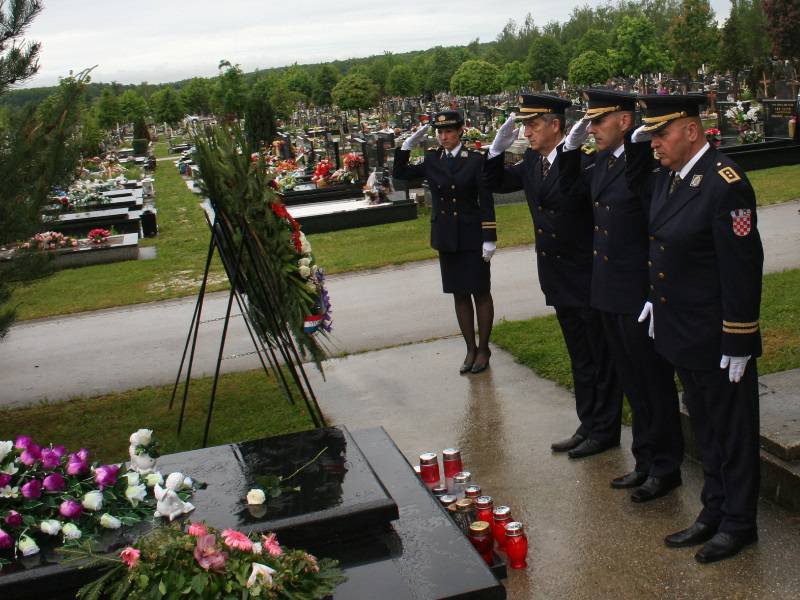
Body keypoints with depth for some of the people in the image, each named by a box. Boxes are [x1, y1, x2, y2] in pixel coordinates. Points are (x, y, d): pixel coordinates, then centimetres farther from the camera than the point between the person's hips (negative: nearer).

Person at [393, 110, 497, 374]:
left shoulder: (475, 160, -8)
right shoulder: (431, 159, 3)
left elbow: (486, 201, -9)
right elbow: (400, 173, 8)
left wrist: (489, 238, -13)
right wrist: (408, 145, -4)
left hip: (471, 238, -4)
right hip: (445, 238, 4)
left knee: (480, 292, 5)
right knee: (459, 294, 11)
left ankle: (483, 349, 18)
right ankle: (470, 349, 22)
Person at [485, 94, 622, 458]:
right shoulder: (532, 162, 5)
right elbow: (497, 183, 13)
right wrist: (498, 148, 1)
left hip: (587, 278, -8)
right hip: (559, 279, 8)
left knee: (601, 358, 7)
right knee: (580, 359, 18)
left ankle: (604, 432, 20)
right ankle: (588, 425, 31)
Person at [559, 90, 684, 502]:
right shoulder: (602, 163, 8)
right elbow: (569, 189, 23)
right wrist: (571, 145, 8)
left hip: (638, 297, -8)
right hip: (608, 294, 9)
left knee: (654, 384, 7)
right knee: (633, 383, 18)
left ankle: (665, 467, 23)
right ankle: (646, 461, 32)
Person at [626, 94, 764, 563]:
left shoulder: (726, 184, -21)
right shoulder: (666, 176, 4)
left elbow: (743, 269, -22)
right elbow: (636, 181, 31)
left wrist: (737, 345, -20)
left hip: (717, 340, -8)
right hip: (682, 334, 9)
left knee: (733, 432, 9)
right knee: (705, 428, 20)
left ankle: (738, 523, 25)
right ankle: (714, 512, 35)